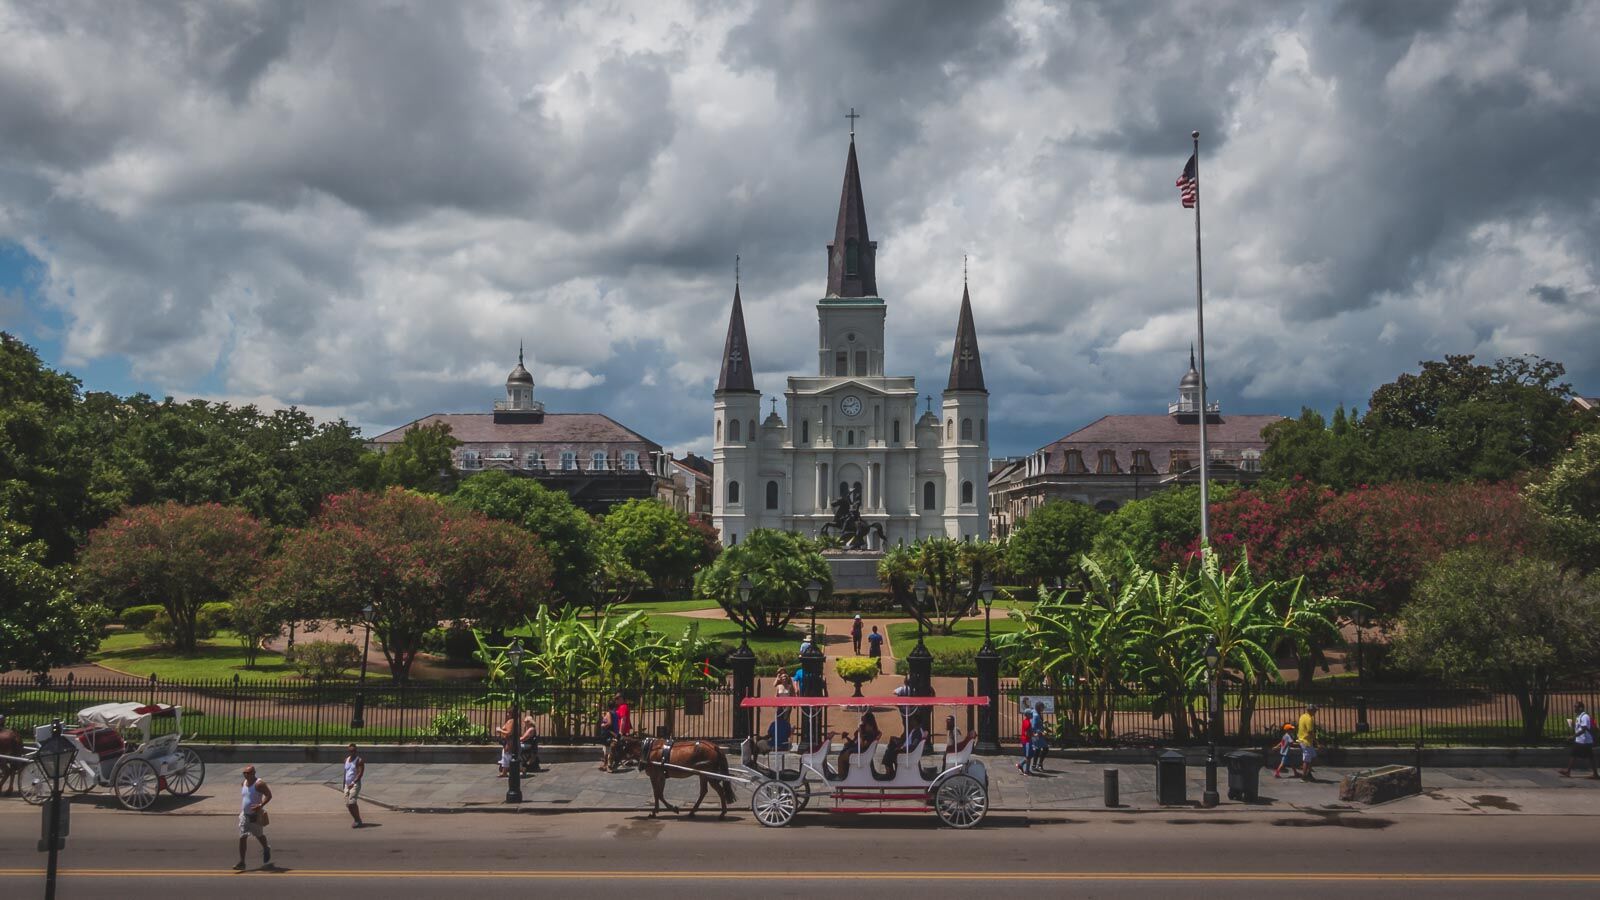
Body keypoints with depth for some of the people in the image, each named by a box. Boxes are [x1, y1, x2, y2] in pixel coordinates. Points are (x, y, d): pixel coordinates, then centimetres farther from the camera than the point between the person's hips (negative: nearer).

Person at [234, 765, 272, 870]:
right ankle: (241, 862, -5)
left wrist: (260, 805, -31)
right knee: (242, 837, -5)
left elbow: (269, 795, -19)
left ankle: (266, 849, 46)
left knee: (259, 835, 15)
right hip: (244, 814, 5)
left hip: (256, 815, -5)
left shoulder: (259, 784, -17)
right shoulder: (243, 784, 6)